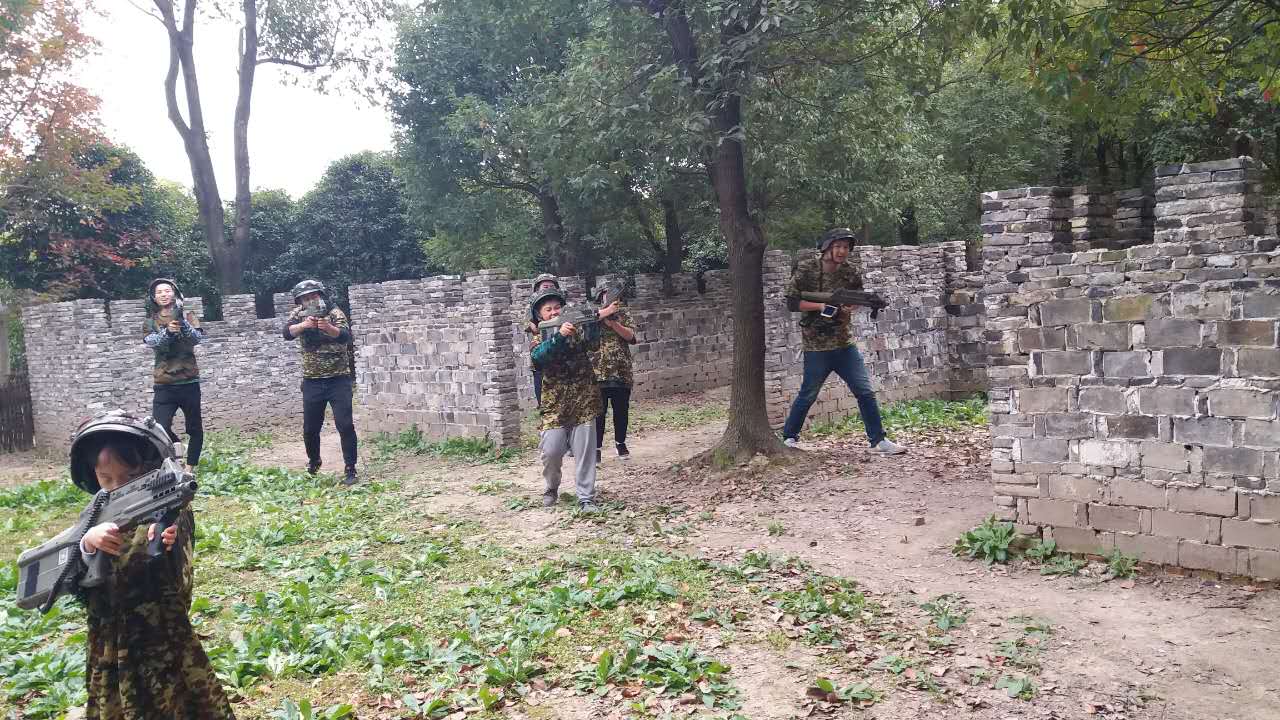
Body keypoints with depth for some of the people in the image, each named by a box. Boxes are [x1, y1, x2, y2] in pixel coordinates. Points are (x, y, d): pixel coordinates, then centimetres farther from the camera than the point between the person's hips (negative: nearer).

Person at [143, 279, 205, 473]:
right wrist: (168, 331, -31)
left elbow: (196, 339, -12)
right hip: (164, 385, 0)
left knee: (195, 429, 5)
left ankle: (190, 468, 18)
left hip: (189, 382, 0)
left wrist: (182, 323, -30)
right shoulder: (150, 322, 9)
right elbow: (154, 343, -11)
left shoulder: (187, 316, 6)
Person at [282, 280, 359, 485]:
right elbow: (287, 333, -16)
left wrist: (329, 328, -46)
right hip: (312, 381, 3)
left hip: (338, 379, -3)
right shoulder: (298, 314, 2)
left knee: (345, 425, -10)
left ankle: (350, 470, -2)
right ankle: (313, 462, 36)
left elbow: (345, 336, -26)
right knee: (310, 428, 10)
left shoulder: (334, 313, -8)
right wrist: (304, 324, -35)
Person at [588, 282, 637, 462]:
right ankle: (596, 447, 7)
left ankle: (620, 443, 28)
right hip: (598, 373, -3)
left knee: (621, 410, 12)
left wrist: (613, 323, -18)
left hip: (622, 372, 3)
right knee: (598, 412, -1)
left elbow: (631, 336, -3)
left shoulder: (622, 314, 8)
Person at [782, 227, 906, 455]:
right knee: (808, 395, 6)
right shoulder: (806, 269, -10)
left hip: (845, 343, 4)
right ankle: (788, 437, 23)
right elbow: (791, 302, -11)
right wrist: (822, 305, -20)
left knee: (865, 392, 2)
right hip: (816, 347, -4)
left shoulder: (850, 270, 2)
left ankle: (878, 441, 10)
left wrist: (851, 307, -10)